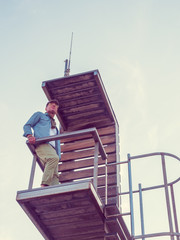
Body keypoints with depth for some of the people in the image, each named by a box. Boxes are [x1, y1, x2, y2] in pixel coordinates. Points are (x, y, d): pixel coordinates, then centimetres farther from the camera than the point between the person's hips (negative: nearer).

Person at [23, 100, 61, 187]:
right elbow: (27, 125, 14)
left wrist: (58, 155, 10)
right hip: (41, 144, -6)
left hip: (52, 148, 6)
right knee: (53, 158, -37)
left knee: (54, 175, -15)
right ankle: (44, 185, -45)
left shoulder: (55, 128, 41)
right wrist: (29, 135, -10)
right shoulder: (39, 115, 27)